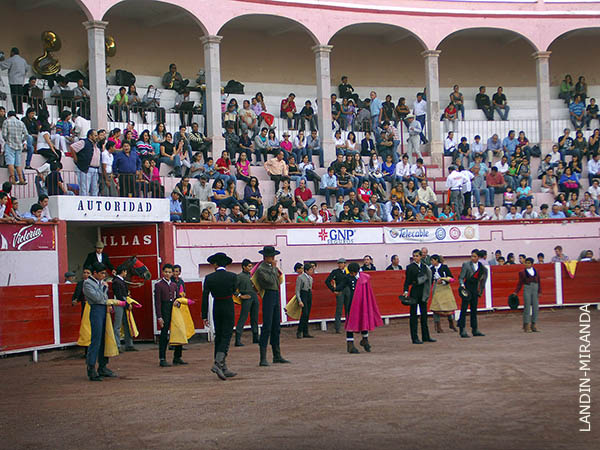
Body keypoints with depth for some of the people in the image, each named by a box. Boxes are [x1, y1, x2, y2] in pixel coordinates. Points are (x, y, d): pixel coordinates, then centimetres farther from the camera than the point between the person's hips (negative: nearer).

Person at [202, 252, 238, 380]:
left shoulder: (209, 278, -5)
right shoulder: (232, 276, -8)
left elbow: (205, 297, -5)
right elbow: (234, 291, 6)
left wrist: (204, 316, -1)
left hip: (216, 308, 3)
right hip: (229, 307, -2)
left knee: (218, 337, 11)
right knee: (226, 336, -2)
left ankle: (223, 368, 13)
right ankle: (218, 364, -21)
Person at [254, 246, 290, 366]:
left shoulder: (273, 266, 15)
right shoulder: (261, 269, -10)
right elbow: (270, 281, -21)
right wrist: (273, 268, -11)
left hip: (276, 296, 9)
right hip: (268, 296, -9)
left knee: (276, 327, 12)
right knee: (267, 327, -11)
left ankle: (277, 356, 19)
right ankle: (263, 358, -12)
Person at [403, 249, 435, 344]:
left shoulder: (424, 266, 9)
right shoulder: (410, 267, -3)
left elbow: (427, 278, 12)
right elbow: (407, 280, -7)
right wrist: (406, 291, -20)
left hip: (423, 292, 4)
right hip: (414, 292, -4)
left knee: (424, 314, 9)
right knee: (413, 314, -2)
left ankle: (426, 336, 16)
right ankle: (415, 338, -1)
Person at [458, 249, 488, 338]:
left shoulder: (481, 266, 7)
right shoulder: (466, 264, -6)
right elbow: (461, 277, -7)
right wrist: (462, 284, -25)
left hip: (475, 288, 5)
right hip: (467, 288, -5)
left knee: (474, 309, 11)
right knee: (464, 309, -7)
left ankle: (475, 329, 17)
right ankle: (462, 331, -8)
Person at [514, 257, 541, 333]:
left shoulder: (536, 272, 8)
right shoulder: (522, 272, -1)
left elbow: (539, 282, 11)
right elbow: (520, 283, 0)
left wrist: (539, 292, 3)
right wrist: (516, 292, -7)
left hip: (535, 289, 4)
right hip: (527, 289, -4)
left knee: (535, 307, 4)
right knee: (527, 307, -5)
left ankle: (533, 325, 13)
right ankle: (526, 325, 0)